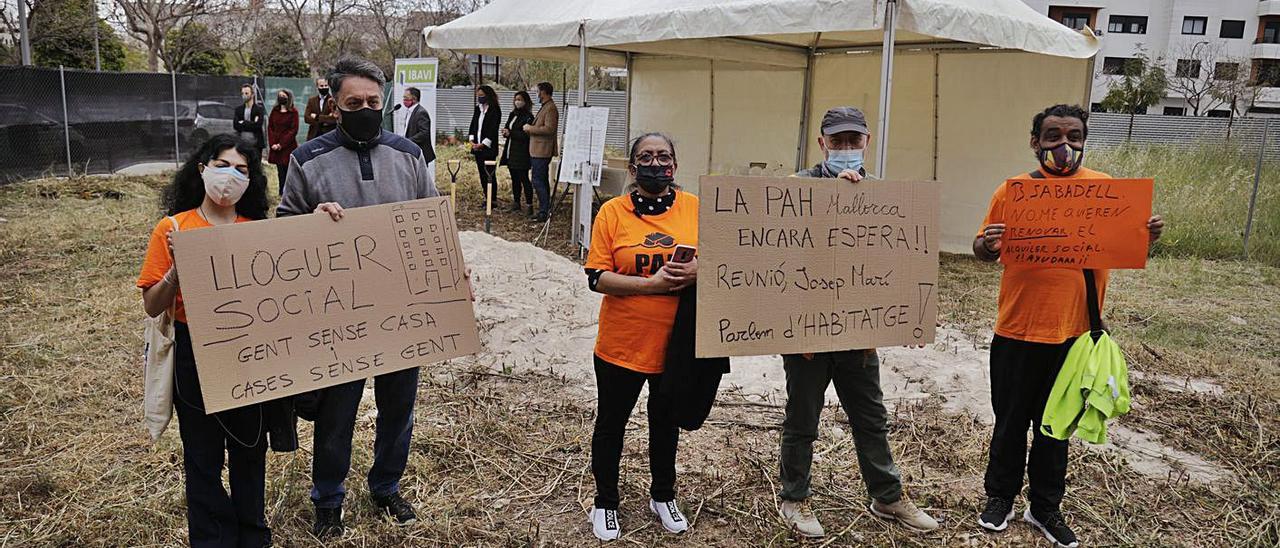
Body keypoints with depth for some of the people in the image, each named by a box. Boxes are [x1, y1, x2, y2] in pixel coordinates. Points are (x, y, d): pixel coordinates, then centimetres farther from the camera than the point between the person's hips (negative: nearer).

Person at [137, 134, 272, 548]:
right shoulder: (173, 229, -5)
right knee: (203, 456, 11)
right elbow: (152, 307, -4)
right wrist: (178, 269, -21)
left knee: (250, 449, 15)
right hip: (194, 355, -2)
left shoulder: (258, 231, 1)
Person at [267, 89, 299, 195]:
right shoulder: (274, 110, 12)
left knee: (287, 170, -5)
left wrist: (281, 144, -11)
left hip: (288, 146, -4)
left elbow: (293, 130, -7)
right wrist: (272, 143, -4)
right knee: (280, 171, 5)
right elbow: (270, 127, 10)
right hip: (276, 147, 4)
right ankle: (282, 194, 11)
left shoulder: (293, 111, -2)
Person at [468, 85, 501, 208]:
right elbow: (473, 126, 15)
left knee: (489, 174, -6)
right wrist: (472, 141, 0)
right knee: (482, 173, 9)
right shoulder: (478, 109, 15)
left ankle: (493, 200, 0)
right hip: (477, 147, 7)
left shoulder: (494, 110, -7)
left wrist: (482, 144, -15)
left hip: (488, 148, -7)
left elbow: (493, 130, -13)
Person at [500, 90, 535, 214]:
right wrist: (505, 132, -1)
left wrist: (510, 133, -17)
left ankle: (530, 206, -5)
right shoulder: (512, 115, 14)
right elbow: (507, 127, 22)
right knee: (515, 179, 13)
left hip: (522, 154, -8)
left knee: (524, 179, -8)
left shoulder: (528, 117, -11)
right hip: (511, 152, 8)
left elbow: (526, 135, -18)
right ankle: (516, 203, 21)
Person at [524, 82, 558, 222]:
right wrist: (531, 128, 11)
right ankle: (545, 210, 22)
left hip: (542, 151, -11)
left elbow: (549, 129, -25)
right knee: (542, 181, 15)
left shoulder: (550, 108, -15)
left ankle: (544, 212, -8)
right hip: (539, 151, 11)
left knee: (538, 181, -11)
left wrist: (531, 128, -16)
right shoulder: (545, 107, 19)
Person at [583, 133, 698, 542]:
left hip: (677, 343, 2)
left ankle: (663, 496, 43)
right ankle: (606, 502, 35)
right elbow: (597, 278, -13)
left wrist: (700, 270, -19)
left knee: (666, 421, 21)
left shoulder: (696, 209, -2)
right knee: (611, 423, 14)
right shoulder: (613, 212, -8)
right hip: (622, 342, -2)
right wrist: (652, 283, -24)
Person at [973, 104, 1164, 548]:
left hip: (1075, 332, 1)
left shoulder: (1105, 188, 0)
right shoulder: (1012, 191, -3)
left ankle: (1045, 507, 29)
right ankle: (1000, 497, 30)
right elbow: (984, 252, 3)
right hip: (1017, 331, -1)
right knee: (1010, 420, 12)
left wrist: (1147, 236, -12)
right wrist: (986, 245, -20)